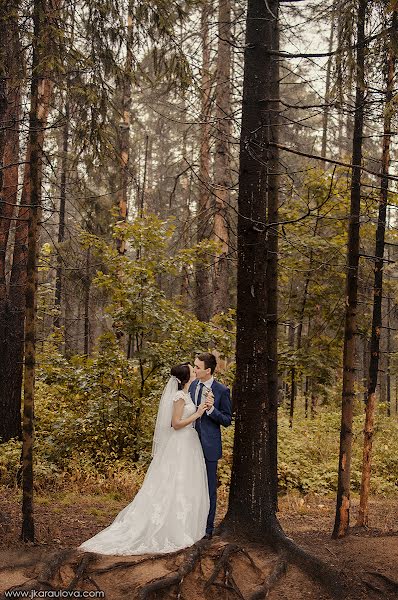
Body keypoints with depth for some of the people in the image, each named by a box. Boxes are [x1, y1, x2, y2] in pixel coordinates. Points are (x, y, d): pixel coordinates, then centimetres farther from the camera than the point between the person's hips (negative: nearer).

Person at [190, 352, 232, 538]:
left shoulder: (222, 391, -11)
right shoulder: (192, 386, 5)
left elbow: (227, 420, -8)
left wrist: (211, 409, -24)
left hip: (209, 446, -5)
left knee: (209, 488, 6)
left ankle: (207, 528, 18)